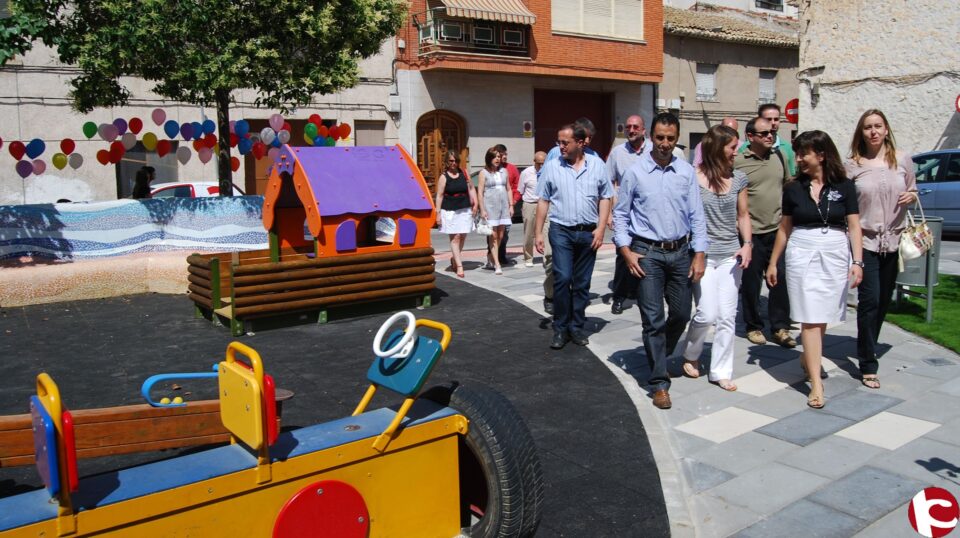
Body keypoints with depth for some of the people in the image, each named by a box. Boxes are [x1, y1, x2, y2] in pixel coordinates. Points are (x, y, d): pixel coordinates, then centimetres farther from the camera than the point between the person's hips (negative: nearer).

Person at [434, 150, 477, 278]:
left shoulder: (464, 173, 7)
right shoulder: (444, 177, -3)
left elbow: (471, 189, 13)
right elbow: (439, 196, -3)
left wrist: (475, 204, 3)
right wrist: (438, 213, -8)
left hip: (465, 210, 4)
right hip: (449, 211, -4)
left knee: (462, 237, 9)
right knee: (455, 238, -4)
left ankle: (454, 258, 33)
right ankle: (459, 265, -3)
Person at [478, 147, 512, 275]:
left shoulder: (503, 172, 12)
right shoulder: (484, 173, -1)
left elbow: (508, 189, 16)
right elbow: (480, 192, -4)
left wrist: (511, 205, 9)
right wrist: (482, 210, -10)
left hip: (503, 205, 5)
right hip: (490, 206, -5)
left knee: (500, 236, 6)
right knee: (493, 236, -6)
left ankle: (492, 258, 22)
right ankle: (497, 265, -7)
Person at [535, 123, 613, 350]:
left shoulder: (597, 165, 3)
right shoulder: (552, 167, 1)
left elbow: (605, 198, 5)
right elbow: (543, 201, 5)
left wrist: (600, 228, -4)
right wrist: (538, 232, 1)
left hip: (588, 232, 2)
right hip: (561, 231, -1)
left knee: (582, 283, 9)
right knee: (562, 279, -9)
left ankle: (576, 327, 20)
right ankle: (560, 328, 5)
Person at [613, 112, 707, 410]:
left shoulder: (686, 172, 2)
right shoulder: (635, 172, -4)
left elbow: (696, 215, 4)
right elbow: (620, 214, 1)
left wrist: (699, 255, -1)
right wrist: (626, 251, -8)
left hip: (681, 252, 3)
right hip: (647, 252, -3)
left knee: (681, 314, 12)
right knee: (653, 319, -2)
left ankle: (657, 354, 39)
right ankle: (659, 382, 7)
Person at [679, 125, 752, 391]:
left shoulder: (738, 178, 6)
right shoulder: (692, 177, -7)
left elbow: (743, 215, 13)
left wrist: (747, 244, 0)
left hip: (730, 255, 4)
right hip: (703, 255, -4)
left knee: (727, 316, 4)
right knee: (707, 314, -6)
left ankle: (721, 371, 17)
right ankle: (690, 355, 23)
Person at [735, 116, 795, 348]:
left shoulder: (779, 157, 9)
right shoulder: (737, 162, -7)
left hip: (778, 229, 4)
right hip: (751, 232, -4)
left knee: (780, 280, 5)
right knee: (751, 282, 6)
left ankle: (780, 327, 16)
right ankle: (753, 326, 21)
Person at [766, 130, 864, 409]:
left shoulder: (844, 186, 2)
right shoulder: (793, 188, 5)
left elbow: (854, 227, 2)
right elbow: (784, 228, 11)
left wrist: (857, 261, -8)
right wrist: (773, 262, 13)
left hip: (835, 255, 0)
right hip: (802, 254, 0)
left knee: (824, 316, 8)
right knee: (810, 319, -6)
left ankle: (808, 360, 33)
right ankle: (816, 383, -7)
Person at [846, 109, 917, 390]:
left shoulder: (903, 161, 5)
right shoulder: (851, 166, -1)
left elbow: (913, 193, 16)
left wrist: (911, 196, -7)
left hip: (893, 242, 3)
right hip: (865, 240, -3)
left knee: (884, 301, 10)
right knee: (870, 300, -8)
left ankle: (868, 348, 31)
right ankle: (868, 366, 0)